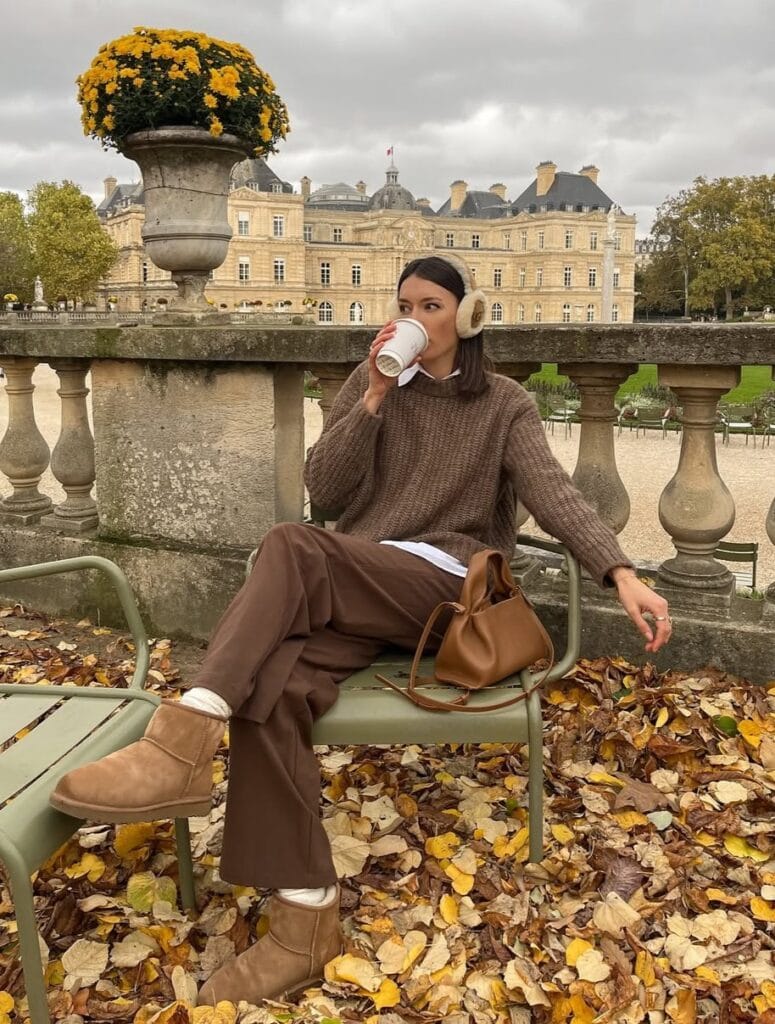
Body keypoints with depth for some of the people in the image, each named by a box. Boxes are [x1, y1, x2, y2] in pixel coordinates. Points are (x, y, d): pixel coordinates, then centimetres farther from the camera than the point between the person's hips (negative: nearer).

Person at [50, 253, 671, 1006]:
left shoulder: (503, 406, 10)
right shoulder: (371, 380, 17)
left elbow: (554, 494, -6)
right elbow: (322, 486, 7)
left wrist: (622, 574, -23)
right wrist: (374, 399, -6)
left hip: (444, 586, -3)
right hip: (350, 590, 3)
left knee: (294, 548, -33)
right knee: (270, 684, -29)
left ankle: (184, 742, -36)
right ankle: (305, 922, -25)